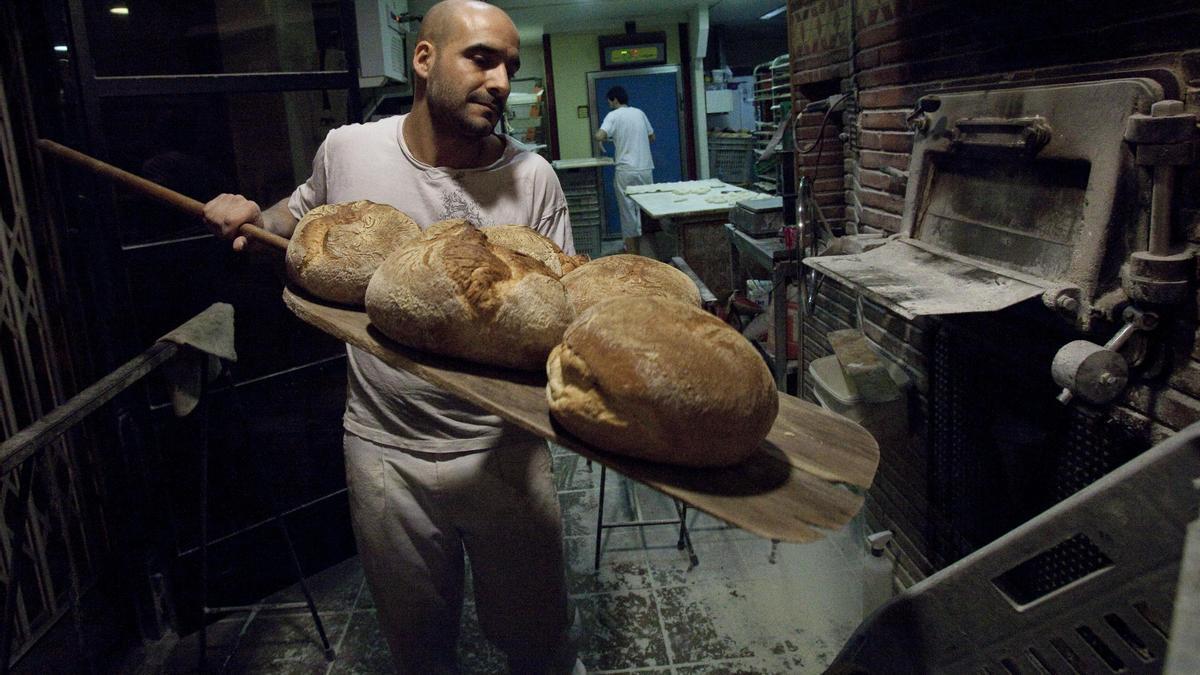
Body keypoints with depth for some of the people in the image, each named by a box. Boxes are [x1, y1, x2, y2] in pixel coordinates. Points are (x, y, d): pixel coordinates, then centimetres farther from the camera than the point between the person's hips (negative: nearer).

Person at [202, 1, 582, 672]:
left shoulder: (532, 178, -9)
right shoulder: (347, 149, -4)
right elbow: (304, 211, 19)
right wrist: (253, 217, 0)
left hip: (502, 448, -1)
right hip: (385, 448, 2)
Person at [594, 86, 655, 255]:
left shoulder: (613, 115, -6)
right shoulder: (639, 113, 10)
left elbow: (600, 136, -20)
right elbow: (651, 137, 19)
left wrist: (605, 138, 2)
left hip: (626, 170, -5)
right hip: (645, 168, 5)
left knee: (628, 209, 3)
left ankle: (632, 249, 6)